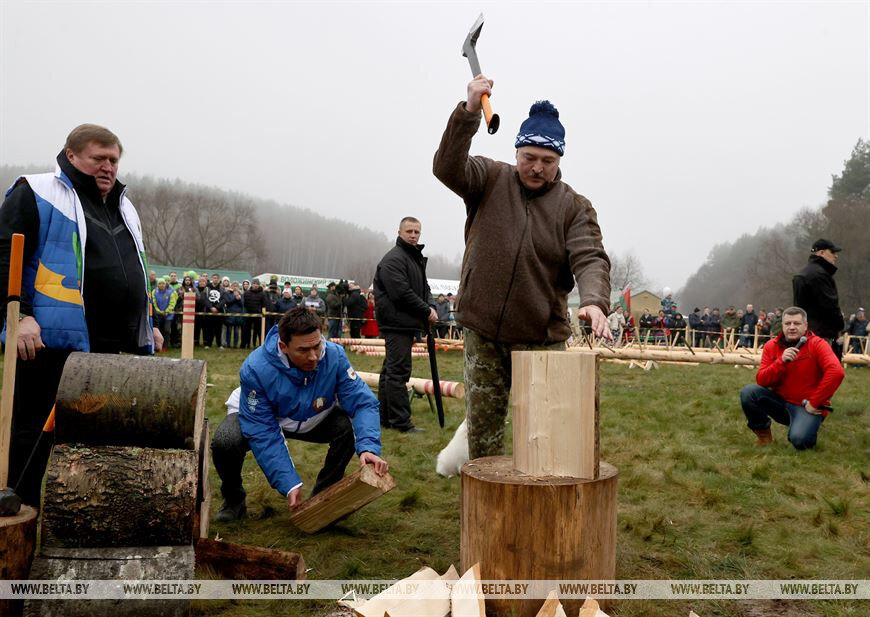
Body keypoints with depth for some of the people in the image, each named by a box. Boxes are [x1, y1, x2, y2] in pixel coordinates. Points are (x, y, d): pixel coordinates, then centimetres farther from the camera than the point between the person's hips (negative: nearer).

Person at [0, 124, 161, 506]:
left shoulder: (122, 206, 22)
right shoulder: (37, 193, 0)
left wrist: (146, 325, 23)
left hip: (114, 346, 7)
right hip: (55, 338, -7)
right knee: (36, 431, 2)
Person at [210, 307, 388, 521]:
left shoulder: (334, 356, -31)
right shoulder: (256, 369, -35)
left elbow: (363, 403, -29)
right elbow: (262, 433, -33)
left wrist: (368, 447, -47)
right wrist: (288, 484, -38)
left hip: (313, 419, 2)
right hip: (262, 416, -2)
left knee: (350, 426, -26)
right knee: (225, 441, -33)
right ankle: (233, 499, 2)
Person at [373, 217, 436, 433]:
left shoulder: (417, 258, 20)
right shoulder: (393, 259, -11)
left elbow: (423, 289, 21)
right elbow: (402, 293, -19)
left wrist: (429, 308, 1)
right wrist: (427, 311, -13)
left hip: (405, 323, 10)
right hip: (397, 323, -10)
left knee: (391, 370, 13)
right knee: (398, 371, -9)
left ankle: (385, 417, 20)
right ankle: (401, 421, -7)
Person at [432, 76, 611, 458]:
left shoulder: (574, 207, -1)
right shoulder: (490, 180, 2)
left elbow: (590, 259, -13)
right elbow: (447, 167, -15)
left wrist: (594, 301, -34)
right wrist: (469, 112, -29)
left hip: (542, 339, 0)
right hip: (483, 332, 1)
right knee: (482, 426, 9)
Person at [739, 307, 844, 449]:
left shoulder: (817, 344, -12)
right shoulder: (771, 346, 0)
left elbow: (836, 372, -27)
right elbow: (761, 381, -8)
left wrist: (814, 402, -25)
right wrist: (781, 361, -24)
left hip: (806, 406, -3)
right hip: (780, 401, 4)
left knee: (799, 440, -30)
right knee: (748, 392, -22)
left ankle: (809, 427, 9)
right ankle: (763, 433, 1)